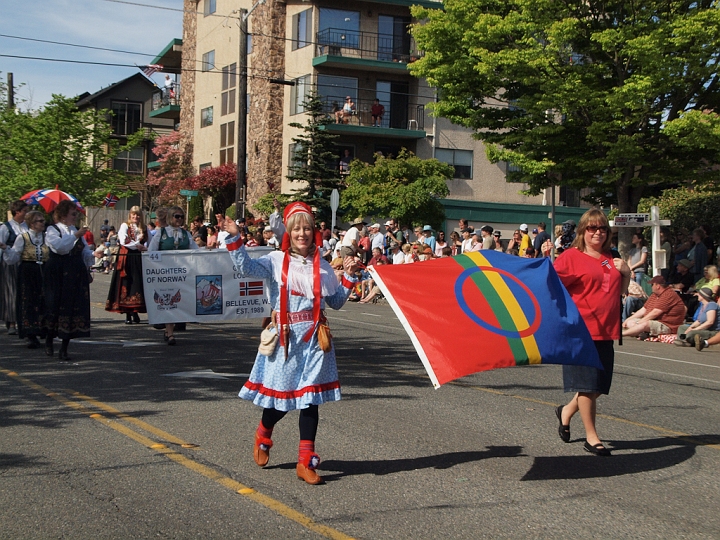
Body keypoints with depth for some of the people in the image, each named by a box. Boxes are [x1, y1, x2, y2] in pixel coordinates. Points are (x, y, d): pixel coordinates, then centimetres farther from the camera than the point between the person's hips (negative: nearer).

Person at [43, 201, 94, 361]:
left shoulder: (77, 230, 16)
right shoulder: (52, 230, 0)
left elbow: (85, 252, 13)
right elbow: (59, 246, -19)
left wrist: (93, 256, -7)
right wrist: (75, 236, -24)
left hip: (76, 275, 4)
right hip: (58, 275, -4)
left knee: (74, 309, -2)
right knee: (55, 307, -1)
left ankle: (64, 349, 3)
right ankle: (49, 340, 25)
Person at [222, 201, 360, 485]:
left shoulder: (322, 266, 11)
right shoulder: (276, 261, 1)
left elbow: (336, 301, 17)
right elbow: (246, 266, -16)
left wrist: (349, 276, 8)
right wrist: (234, 238, -26)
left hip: (313, 337, 3)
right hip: (284, 337, -3)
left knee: (310, 397, 0)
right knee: (281, 394, 4)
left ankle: (306, 461, 7)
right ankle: (263, 435, 37)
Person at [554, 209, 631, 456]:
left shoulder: (610, 259, 14)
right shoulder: (571, 257, -5)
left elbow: (620, 291, 22)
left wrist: (625, 272, 5)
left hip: (605, 331, 7)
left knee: (599, 385, 11)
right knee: (588, 384, -1)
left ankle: (566, 411, 34)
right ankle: (591, 437, 10)